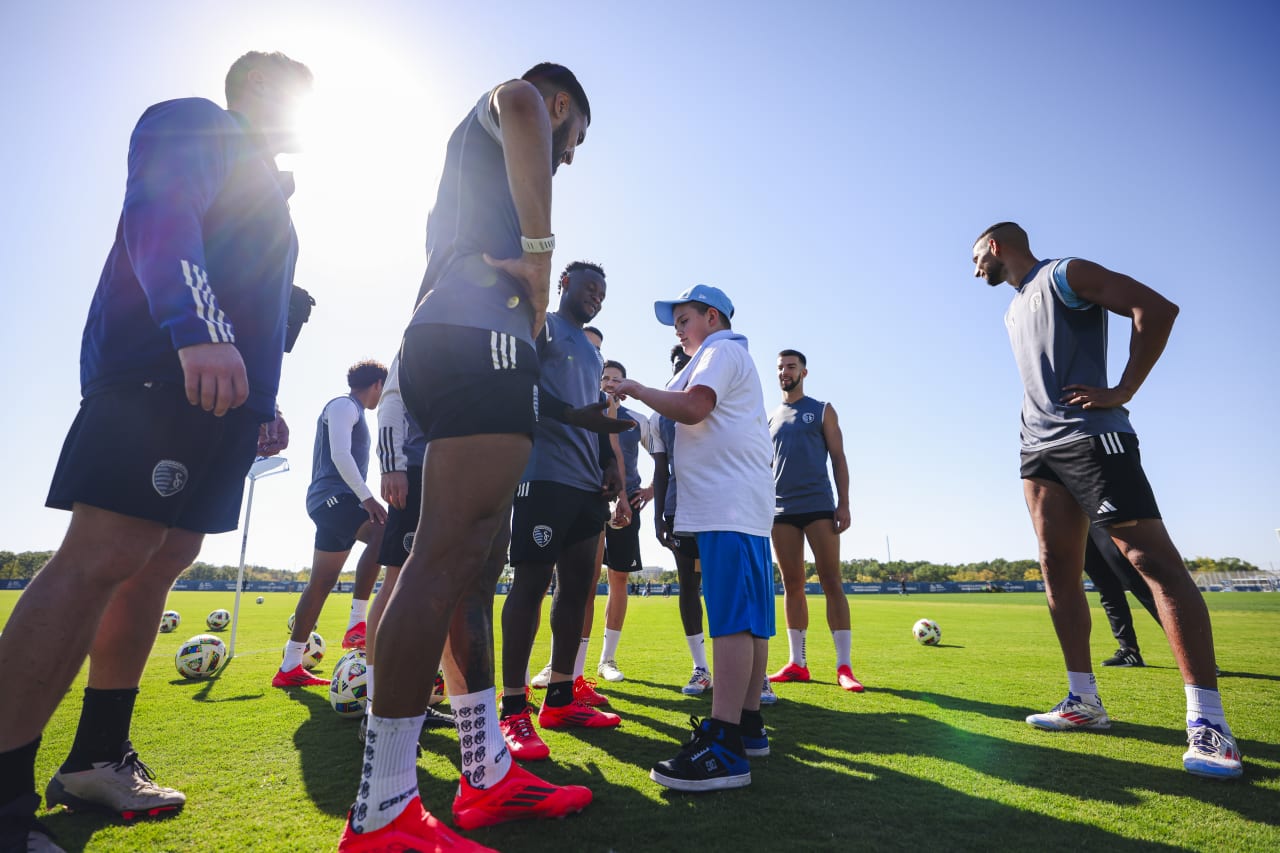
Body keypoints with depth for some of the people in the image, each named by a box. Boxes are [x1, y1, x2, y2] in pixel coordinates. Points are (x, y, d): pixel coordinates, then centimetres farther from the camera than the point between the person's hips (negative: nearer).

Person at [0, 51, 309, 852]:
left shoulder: (264, 188, 32)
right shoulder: (194, 123, 5)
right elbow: (159, 213, -16)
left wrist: (266, 403, 21)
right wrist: (197, 326, -32)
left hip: (221, 394, 10)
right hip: (158, 375, -9)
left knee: (162, 563, 8)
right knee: (104, 559, -14)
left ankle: (99, 757, 18)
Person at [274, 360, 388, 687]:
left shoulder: (351, 411, 26)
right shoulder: (344, 406, -4)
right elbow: (340, 455, -18)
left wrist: (362, 498, 31)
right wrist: (367, 497, -25)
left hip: (336, 500, 10)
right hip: (333, 496, -10)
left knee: (321, 584, 9)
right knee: (383, 534, -31)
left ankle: (289, 668, 15)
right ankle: (356, 625, -29)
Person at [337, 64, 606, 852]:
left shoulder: (478, 149, 38)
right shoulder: (515, 103, 11)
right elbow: (520, 103, -16)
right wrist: (541, 248, -16)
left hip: (442, 346, 10)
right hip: (482, 342, -10)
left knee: (479, 562, 6)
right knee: (448, 558, -16)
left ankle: (489, 775, 13)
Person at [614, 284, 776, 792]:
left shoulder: (721, 350, -1)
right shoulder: (731, 356, 30)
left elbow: (692, 408, -18)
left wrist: (639, 391, -5)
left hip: (729, 502, -10)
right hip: (744, 503, 10)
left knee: (730, 618, -16)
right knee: (749, 617, 9)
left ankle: (723, 746, -18)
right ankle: (748, 724, 15)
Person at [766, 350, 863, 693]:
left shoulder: (822, 410, 7)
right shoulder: (770, 418, 16)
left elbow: (838, 458, 2)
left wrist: (843, 504, -8)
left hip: (819, 507, -3)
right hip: (781, 510, 4)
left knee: (831, 583, -5)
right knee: (792, 585, 5)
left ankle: (844, 666, -1)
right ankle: (796, 663, 11)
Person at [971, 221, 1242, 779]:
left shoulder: (1065, 275, -2)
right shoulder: (1013, 311, 24)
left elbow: (1157, 309, -11)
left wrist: (1122, 392, -14)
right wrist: (1036, 416, 17)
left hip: (1089, 437, -9)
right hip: (1039, 447, 9)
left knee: (1152, 558, -13)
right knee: (1057, 570, 4)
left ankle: (1207, 719, -11)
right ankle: (1084, 701, 10)